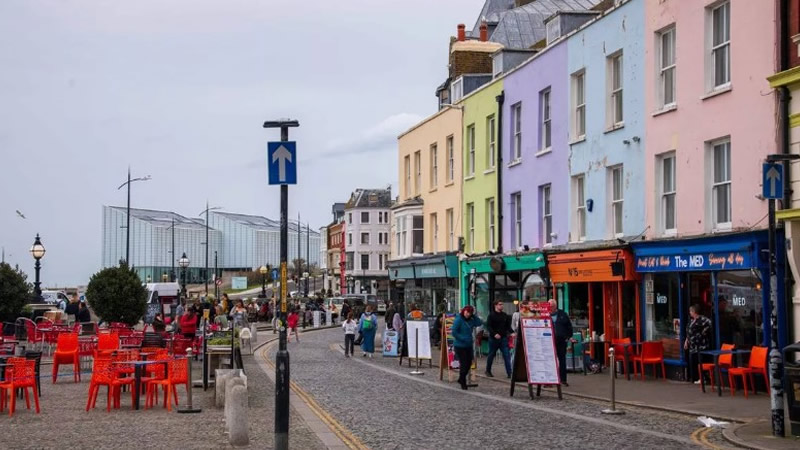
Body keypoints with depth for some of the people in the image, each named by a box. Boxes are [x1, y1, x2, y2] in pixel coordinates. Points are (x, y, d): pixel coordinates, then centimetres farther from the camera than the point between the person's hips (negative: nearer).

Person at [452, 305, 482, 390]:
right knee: (464, 364, -5)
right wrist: (463, 339, -20)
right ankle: (463, 383, 9)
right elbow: (454, 332, -17)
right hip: (459, 346, -7)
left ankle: (461, 379, 31)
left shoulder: (470, 320, 8)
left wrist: (474, 315, -5)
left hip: (468, 345, 7)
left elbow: (480, 323, -1)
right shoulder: (458, 319, -13)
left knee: (469, 363, 11)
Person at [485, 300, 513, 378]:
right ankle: (488, 371, 26)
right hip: (493, 339, -3)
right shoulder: (491, 315, -4)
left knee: (507, 355, -6)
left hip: (503, 338, 3)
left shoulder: (504, 315, 10)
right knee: (491, 355, 9)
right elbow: (488, 327, -10)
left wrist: (511, 332, -3)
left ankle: (509, 373, -8)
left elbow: (508, 326, 15)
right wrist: (494, 334, -23)